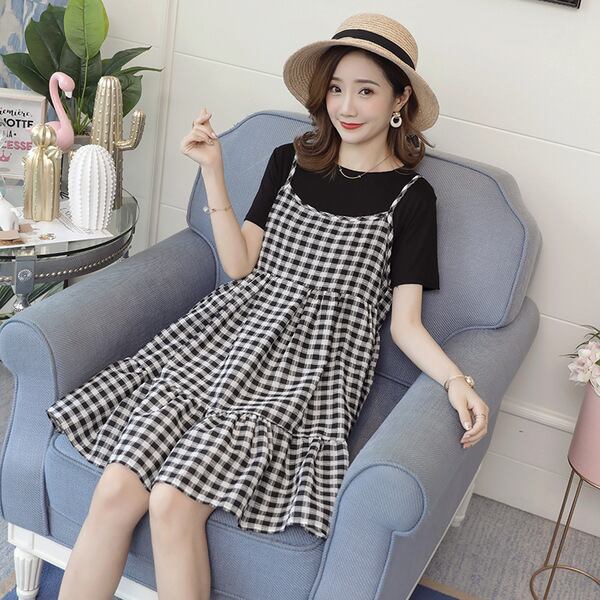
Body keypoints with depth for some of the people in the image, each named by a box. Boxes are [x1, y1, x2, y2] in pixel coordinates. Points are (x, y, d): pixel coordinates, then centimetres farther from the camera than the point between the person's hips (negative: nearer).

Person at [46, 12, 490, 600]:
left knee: (173, 501, -25)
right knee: (116, 489, -18)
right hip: (233, 330, 4)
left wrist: (458, 381, -17)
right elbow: (241, 265, 12)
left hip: (312, 360, -3)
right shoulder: (289, 160, 14)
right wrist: (213, 171, 4)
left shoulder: (409, 195, 5)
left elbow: (405, 323, 1)